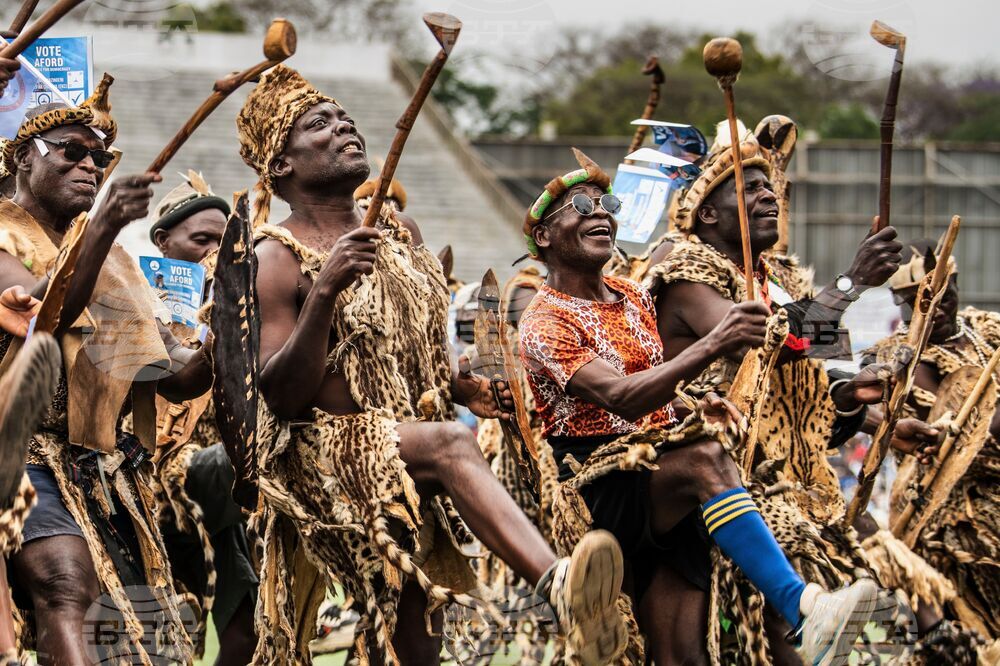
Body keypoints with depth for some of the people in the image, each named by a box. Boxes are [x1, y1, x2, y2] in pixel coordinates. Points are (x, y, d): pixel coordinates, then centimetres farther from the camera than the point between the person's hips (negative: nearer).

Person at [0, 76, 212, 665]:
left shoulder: (113, 261, 22)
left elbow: (177, 378, 15)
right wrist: (104, 225, -29)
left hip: (108, 471, 7)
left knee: (141, 616, -3)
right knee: (67, 587, -28)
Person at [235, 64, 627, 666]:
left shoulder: (401, 233, 16)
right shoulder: (280, 258, -6)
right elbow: (281, 396, -16)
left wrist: (461, 387, 8)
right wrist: (323, 291, -27)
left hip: (404, 463, 8)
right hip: (327, 453, -8)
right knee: (451, 442, -35)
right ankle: (559, 584, -57)